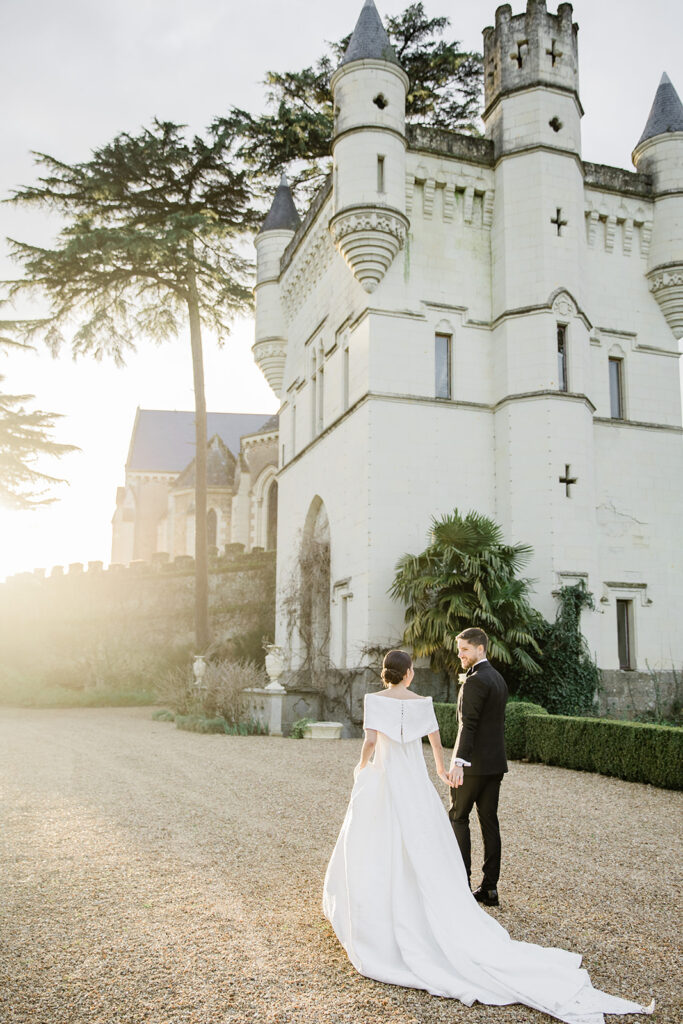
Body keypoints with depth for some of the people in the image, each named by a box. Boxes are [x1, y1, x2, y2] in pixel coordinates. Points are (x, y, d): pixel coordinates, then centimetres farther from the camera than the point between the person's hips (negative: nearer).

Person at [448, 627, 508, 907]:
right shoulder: (498, 678, 14)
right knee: (489, 821, 9)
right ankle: (490, 888, 12)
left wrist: (458, 762, -29)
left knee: (457, 818, 4)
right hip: (495, 763, 9)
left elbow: (468, 725, -24)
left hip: (474, 763, -8)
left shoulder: (475, 681, -16)